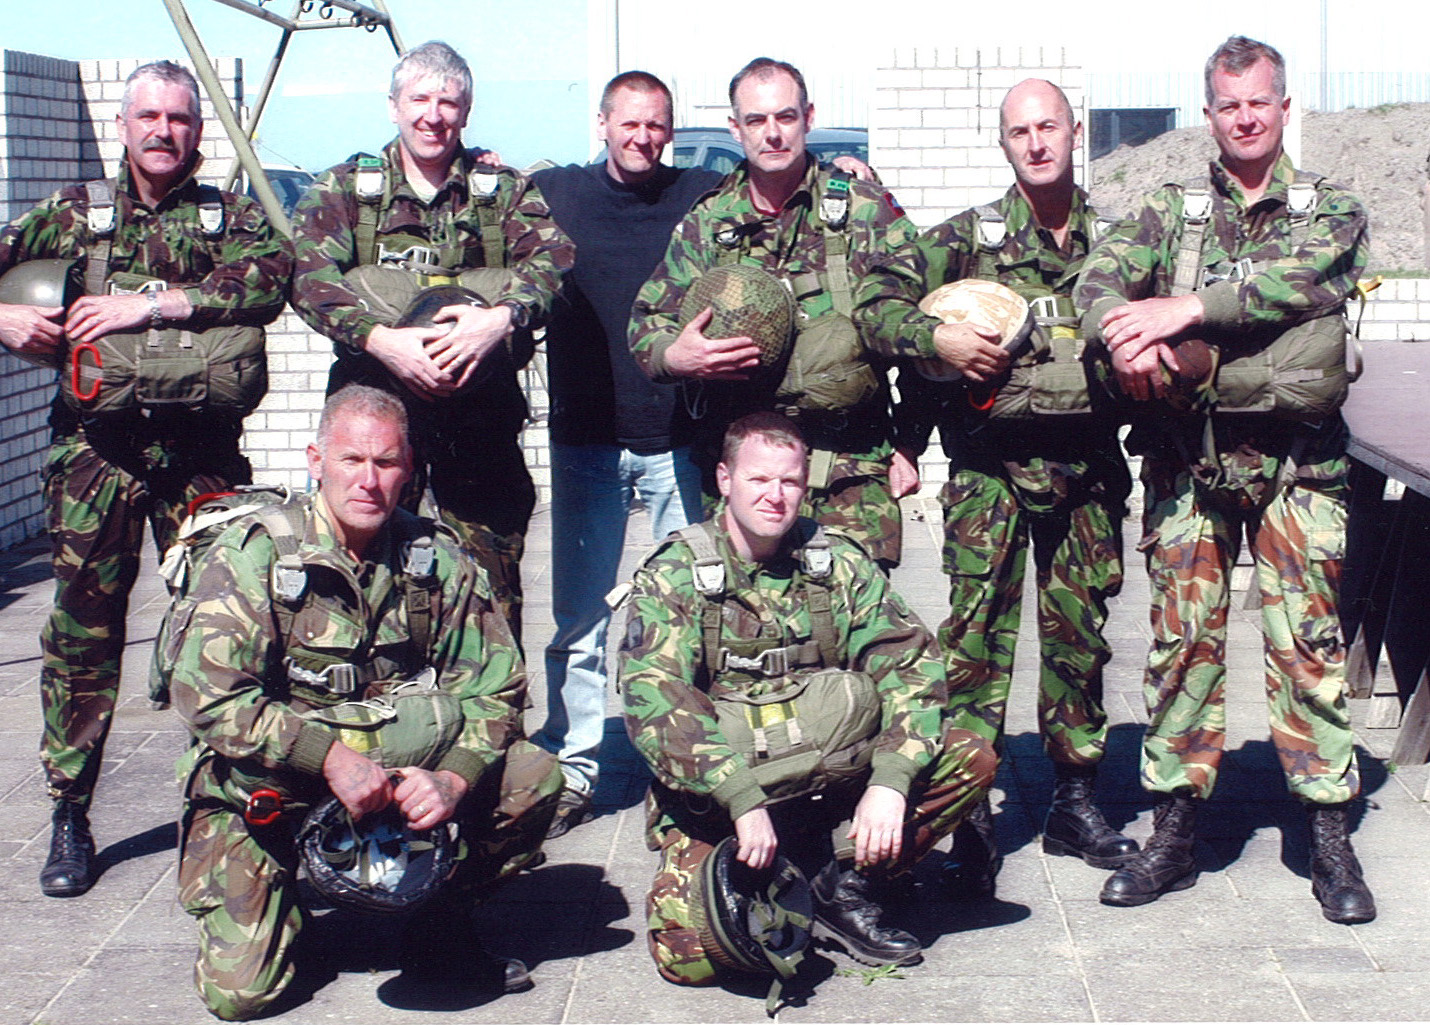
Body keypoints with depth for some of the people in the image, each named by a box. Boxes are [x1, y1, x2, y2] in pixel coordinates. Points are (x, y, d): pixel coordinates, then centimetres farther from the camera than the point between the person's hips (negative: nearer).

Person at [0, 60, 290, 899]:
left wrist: (153, 304, -18)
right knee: (83, 627, -1)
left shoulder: (230, 216, 9)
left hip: (201, 448, 0)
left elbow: (272, 274, -11)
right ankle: (70, 815, 7)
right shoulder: (76, 211, 14)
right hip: (96, 445, 1)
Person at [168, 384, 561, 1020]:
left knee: (533, 775, -18)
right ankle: (279, 896, 20)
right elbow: (206, 696, -21)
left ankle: (441, 931, 4)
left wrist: (454, 778, -25)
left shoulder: (439, 562, -2)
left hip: (399, 772, 3)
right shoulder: (252, 553, -13)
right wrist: (331, 757, -31)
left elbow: (495, 688, -4)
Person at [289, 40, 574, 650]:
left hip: (480, 411, 1)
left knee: (492, 581, -1)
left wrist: (503, 316, -26)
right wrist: (380, 339, -23)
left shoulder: (505, 190, 12)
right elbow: (309, 275, -6)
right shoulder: (343, 189, 10)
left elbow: (552, 255, -6)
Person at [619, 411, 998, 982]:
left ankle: (843, 884, -7)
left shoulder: (839, 564, 5)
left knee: (971, 759, -16)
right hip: (715, 801, -3)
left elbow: (911, 668, -3)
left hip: (832, 780, 3)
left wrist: (890, 780, -21)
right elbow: (653, 703, -18)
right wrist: (743, 800, -30)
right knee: (687, 952, -26)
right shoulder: (673, 575, -5)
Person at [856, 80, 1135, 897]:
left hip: (1086, 466, 3)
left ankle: (1076, 800, 21)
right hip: (990, 467, -3)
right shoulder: (968, 236, 3)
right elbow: (876, 301, -3)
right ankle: (971, 814, -2)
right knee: (980, 631, -7)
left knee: (1079, 632, 9)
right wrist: (937, 337, -18)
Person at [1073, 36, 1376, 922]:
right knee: (1182, 638, 2)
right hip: (1189, 456, 1)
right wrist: (1129, 341, -24)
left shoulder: (1332, 210, 8)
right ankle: (1176, 832, 10)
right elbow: (1099, 282, -3)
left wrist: (1186, 307, -22)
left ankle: (1330, 837, 5)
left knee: (1309, 640, -3)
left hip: (1298, 457, -1)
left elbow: (1299, 279, -13)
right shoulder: (1171, 213, 13)